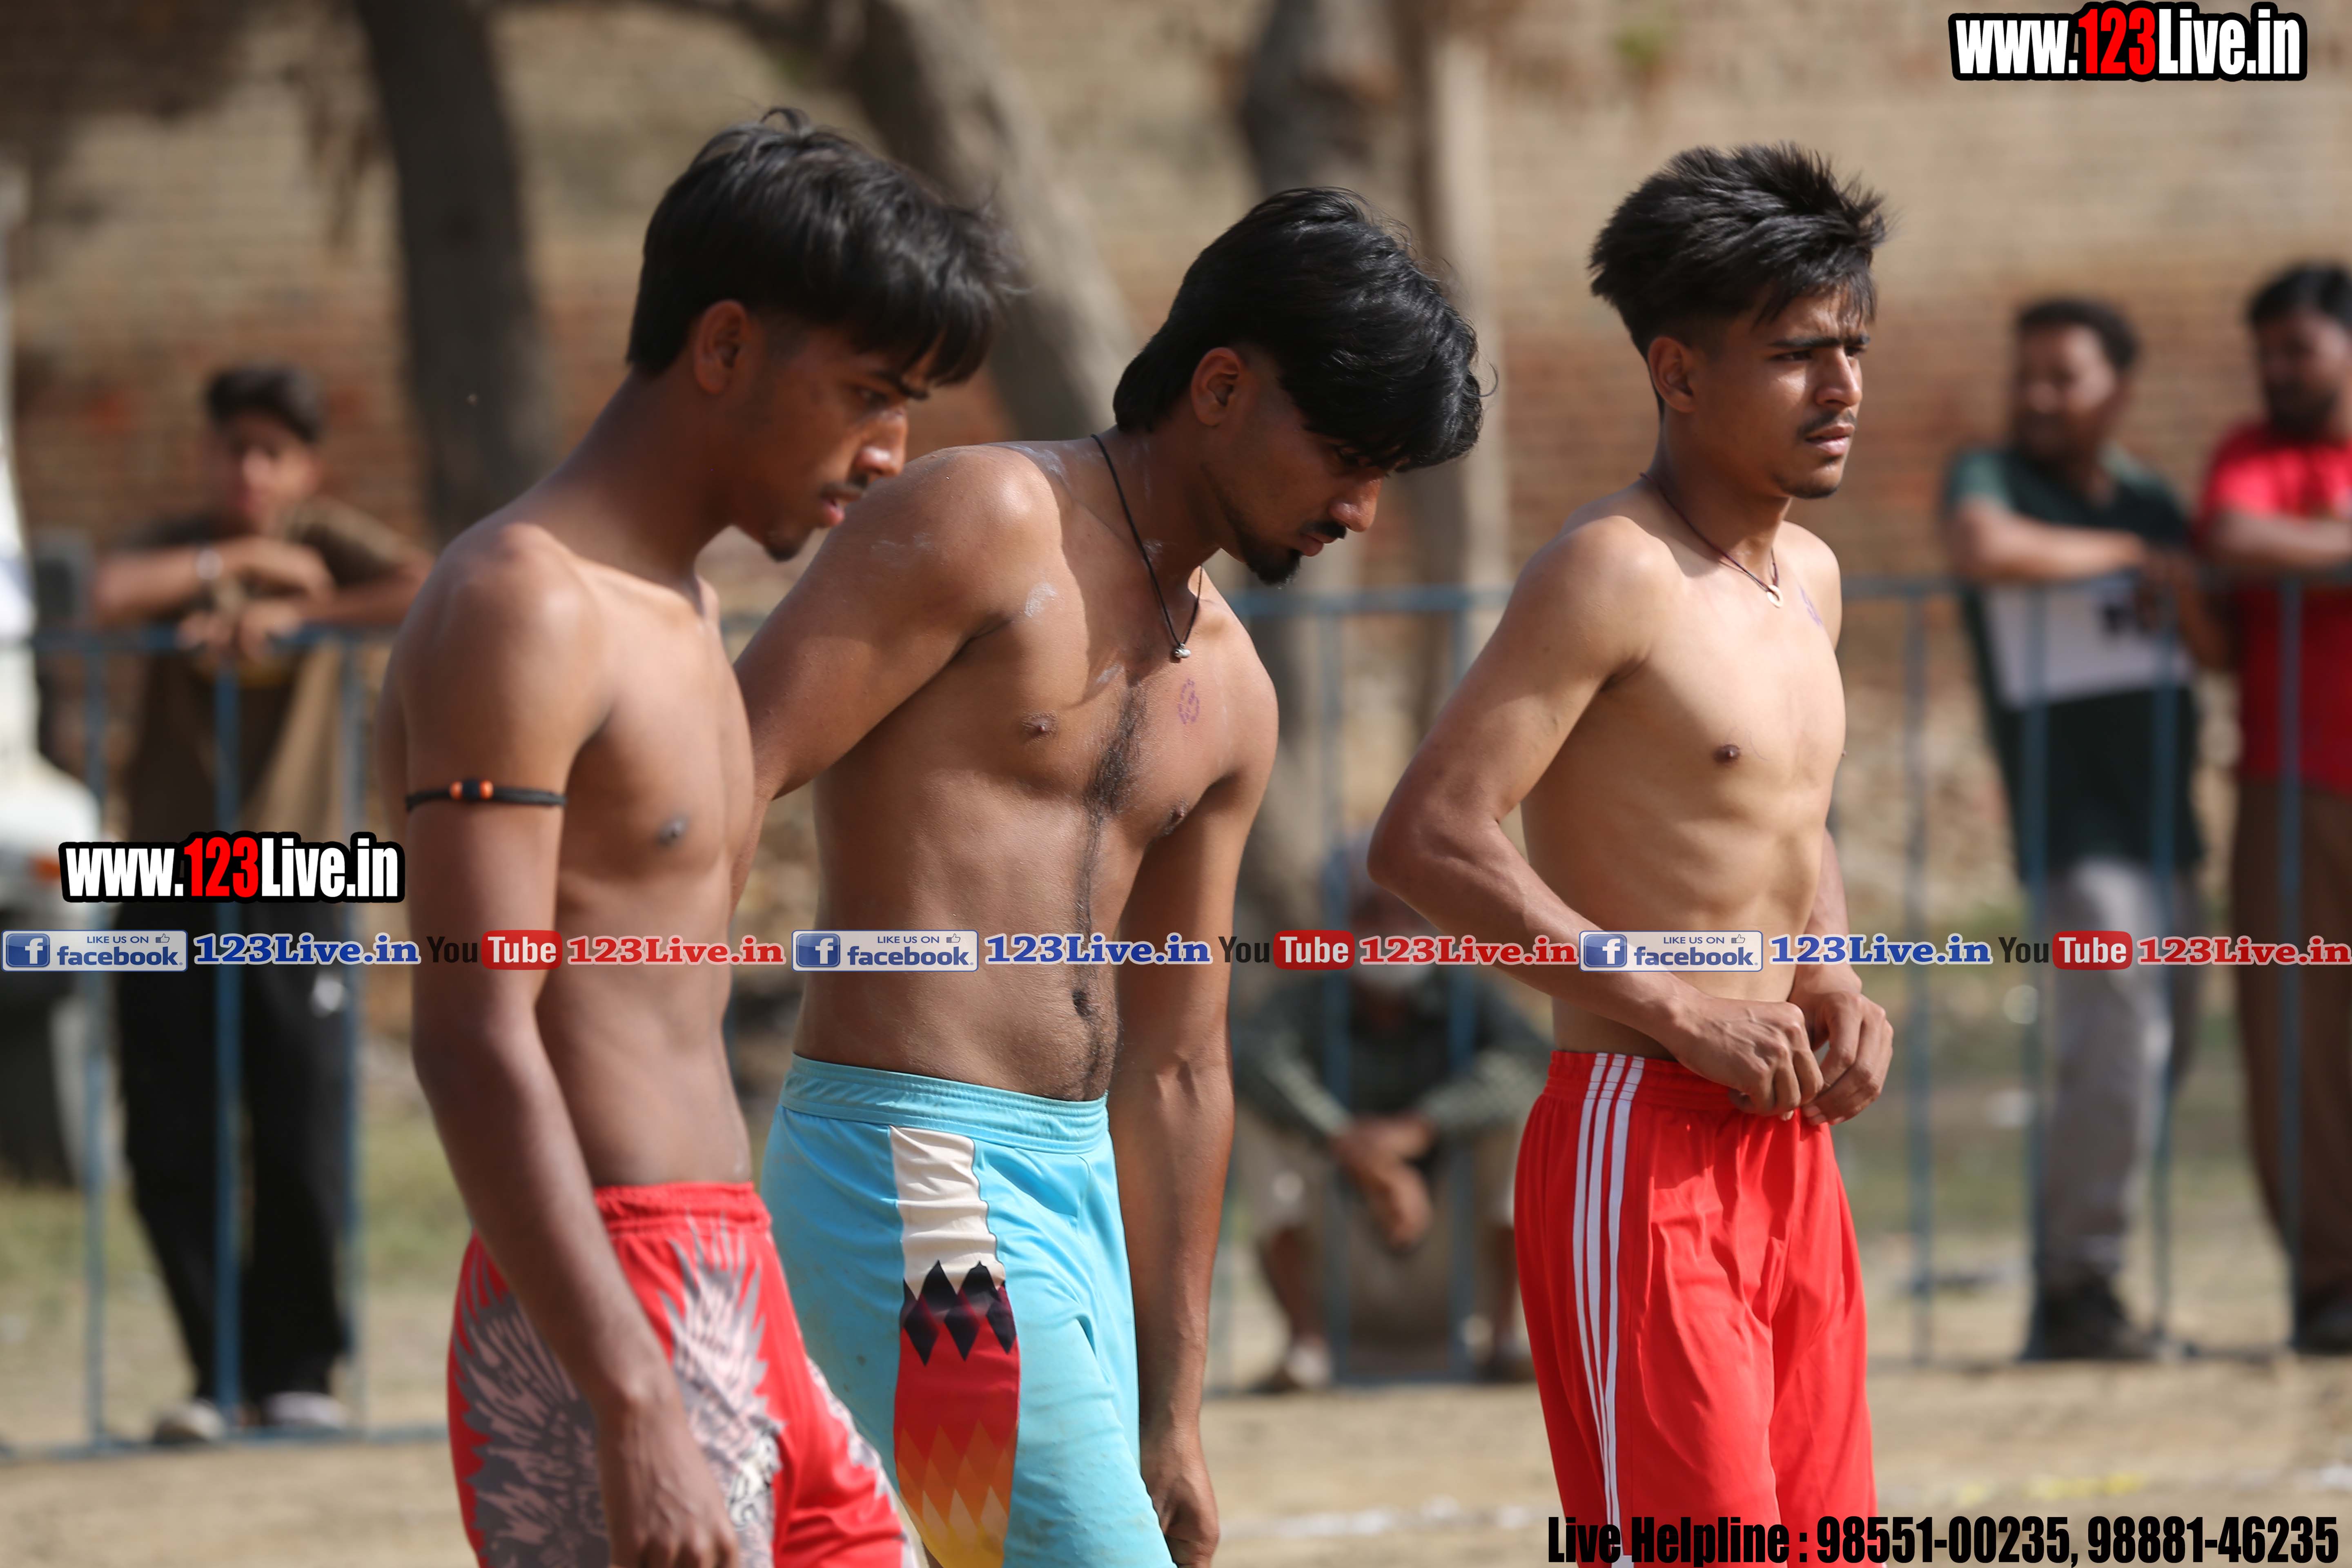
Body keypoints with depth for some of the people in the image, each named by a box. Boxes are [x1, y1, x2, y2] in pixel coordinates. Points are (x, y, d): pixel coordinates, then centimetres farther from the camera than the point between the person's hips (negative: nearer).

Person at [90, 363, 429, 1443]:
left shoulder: (326, 543, 6)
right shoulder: (176, 547, 8)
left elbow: (428, 595, -13)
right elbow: (110, 598, -15)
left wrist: (285, 620, -14)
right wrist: (238, 563, -12)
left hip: (290, 883, -1)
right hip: (170, 883, 1)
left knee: (303, 1150, -5)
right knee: (168, 1151, -2)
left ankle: (295, 1372, 6)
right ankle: (217, 1372, 8)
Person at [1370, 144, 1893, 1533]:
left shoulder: (1808, 581, 14)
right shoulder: (1614, 573, -13)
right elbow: (1428, 839, -21)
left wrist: (1831, 982, 8)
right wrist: (1681, 1012, -20)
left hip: (1787, 1147, 9)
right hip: (1639, 1145, -9)